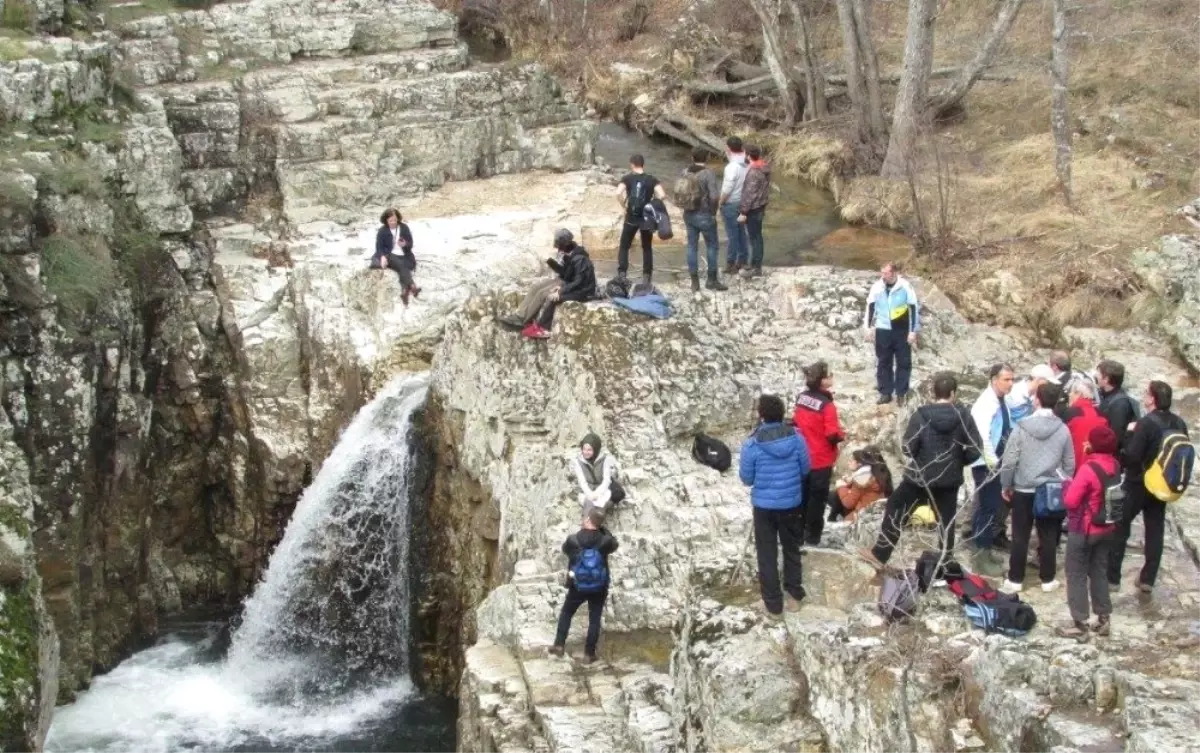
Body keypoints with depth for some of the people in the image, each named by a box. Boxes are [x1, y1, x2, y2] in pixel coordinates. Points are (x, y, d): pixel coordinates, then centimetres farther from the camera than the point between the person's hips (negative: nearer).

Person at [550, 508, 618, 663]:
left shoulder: (573, 540, -15)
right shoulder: (605, 541, -15)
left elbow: (565, 549, 8)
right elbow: (615, 544, 9)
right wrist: (603, 529, 9)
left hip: (577, 587, 0)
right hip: (599, 588, 0)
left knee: (566, 613, 21)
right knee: (594, 620, 11)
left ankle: (559, 645, 21)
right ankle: (589, 653, 15)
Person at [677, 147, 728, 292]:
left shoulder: (686, 172, -1)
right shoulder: (709, 174, -17)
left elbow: (679, 191, 3)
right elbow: (714, 196, -24)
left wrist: (687, 207, 10)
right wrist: (713, 212, -9)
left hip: (689, 215, 5)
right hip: (704, 215, -5)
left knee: (692, 247, 11)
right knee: (712, 246, 10)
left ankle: (694, 282, 15)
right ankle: (712, 280, 15)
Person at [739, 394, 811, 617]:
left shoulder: (752, 444, -18)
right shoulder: (796, 438, -11)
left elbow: (746, 478, -8)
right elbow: (805, 469, 2)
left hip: (764, 505, -2)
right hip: (792, 503, 2)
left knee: (767, 555, 11)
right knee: (792, 549, 21)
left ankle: (773, 604, 17)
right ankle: (795, 596, 31)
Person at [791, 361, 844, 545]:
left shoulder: (801, 398, -2)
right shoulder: (827, 405, -24)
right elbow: (832, 435, -23)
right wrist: (841, 435, -3)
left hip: (802, 457, 6)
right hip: (821, 460, -6)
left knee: (802, 495, 19)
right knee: (817, 497, 8)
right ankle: (812, 536, 16)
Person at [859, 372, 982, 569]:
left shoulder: (921, 415, -15)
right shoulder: (963, 416, -8)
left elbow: (908, 448, -15)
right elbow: (975, 450, -7)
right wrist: (957, 461, 10)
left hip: (920, 476, -2)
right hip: (949, 478, 2)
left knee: (896, 512, 13)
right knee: (946, 521, 15)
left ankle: (879, 555, 18)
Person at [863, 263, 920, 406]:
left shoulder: (905, 287, -12)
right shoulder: (877, 286, -5)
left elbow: (914, 308, -7)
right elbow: (870, 306, 5)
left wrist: (913, 331, -8)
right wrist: (868, 327, 2)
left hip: (902, 331, -2)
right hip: (883, 330, 2)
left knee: (903, 363, 4)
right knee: (883, 363, 7)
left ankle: (901, 393, 15)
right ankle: (885, 393, 17)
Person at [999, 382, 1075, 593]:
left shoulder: (1022, 427, -11)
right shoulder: (1063, 429, -4)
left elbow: (1009, 460, -8)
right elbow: (1069, 463, 5)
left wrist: (1006, 485, 5)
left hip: (1024, 490, -2)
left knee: (1020, 537, 5)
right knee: (1049, 536, 10)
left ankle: (1015, 580, 9)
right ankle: (1047, 579, 16)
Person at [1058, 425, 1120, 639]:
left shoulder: (1088, 469, -25)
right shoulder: (1115, 465, -2)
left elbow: (1070, 501, -22)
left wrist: (1068, 484, -3)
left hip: (1083, 530, -7)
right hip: (1107, 528, 7)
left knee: (1076, 574, 5)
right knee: (1099, 572, 19)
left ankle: (1079, 623, 7)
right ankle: (1103, 618, 24)